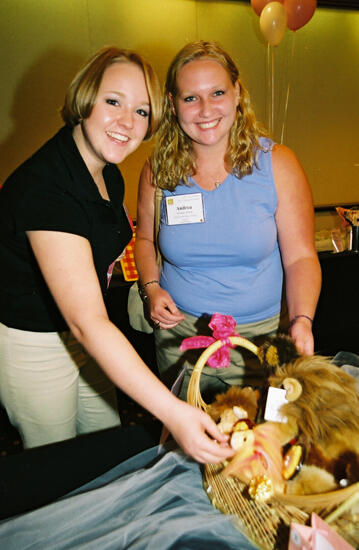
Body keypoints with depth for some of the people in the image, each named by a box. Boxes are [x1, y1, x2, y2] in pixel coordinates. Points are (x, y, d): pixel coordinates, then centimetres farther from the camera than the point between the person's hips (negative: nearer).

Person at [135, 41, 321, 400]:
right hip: (179, 332, 2)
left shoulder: (277, 164, -9)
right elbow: (145, 238, 11)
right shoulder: (158, 169, -4)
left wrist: (302, 321, -22)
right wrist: (152, 287, -6)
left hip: (259, 333, -1)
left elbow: (300, 256, -8)